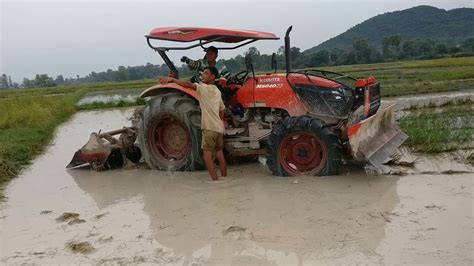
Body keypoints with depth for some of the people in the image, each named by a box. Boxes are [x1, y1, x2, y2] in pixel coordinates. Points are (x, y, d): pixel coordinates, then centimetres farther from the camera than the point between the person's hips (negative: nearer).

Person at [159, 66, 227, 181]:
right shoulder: (217, 91, 17)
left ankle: (215, 180, -11)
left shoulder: (205, 88, -10)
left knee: (207, 152, -6)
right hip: (219, 127, 9)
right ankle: (224, 178, 20)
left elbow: (188, 84, -25)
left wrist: (172, 79, -29)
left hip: (210, 127, -9)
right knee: (219, 153, 14)